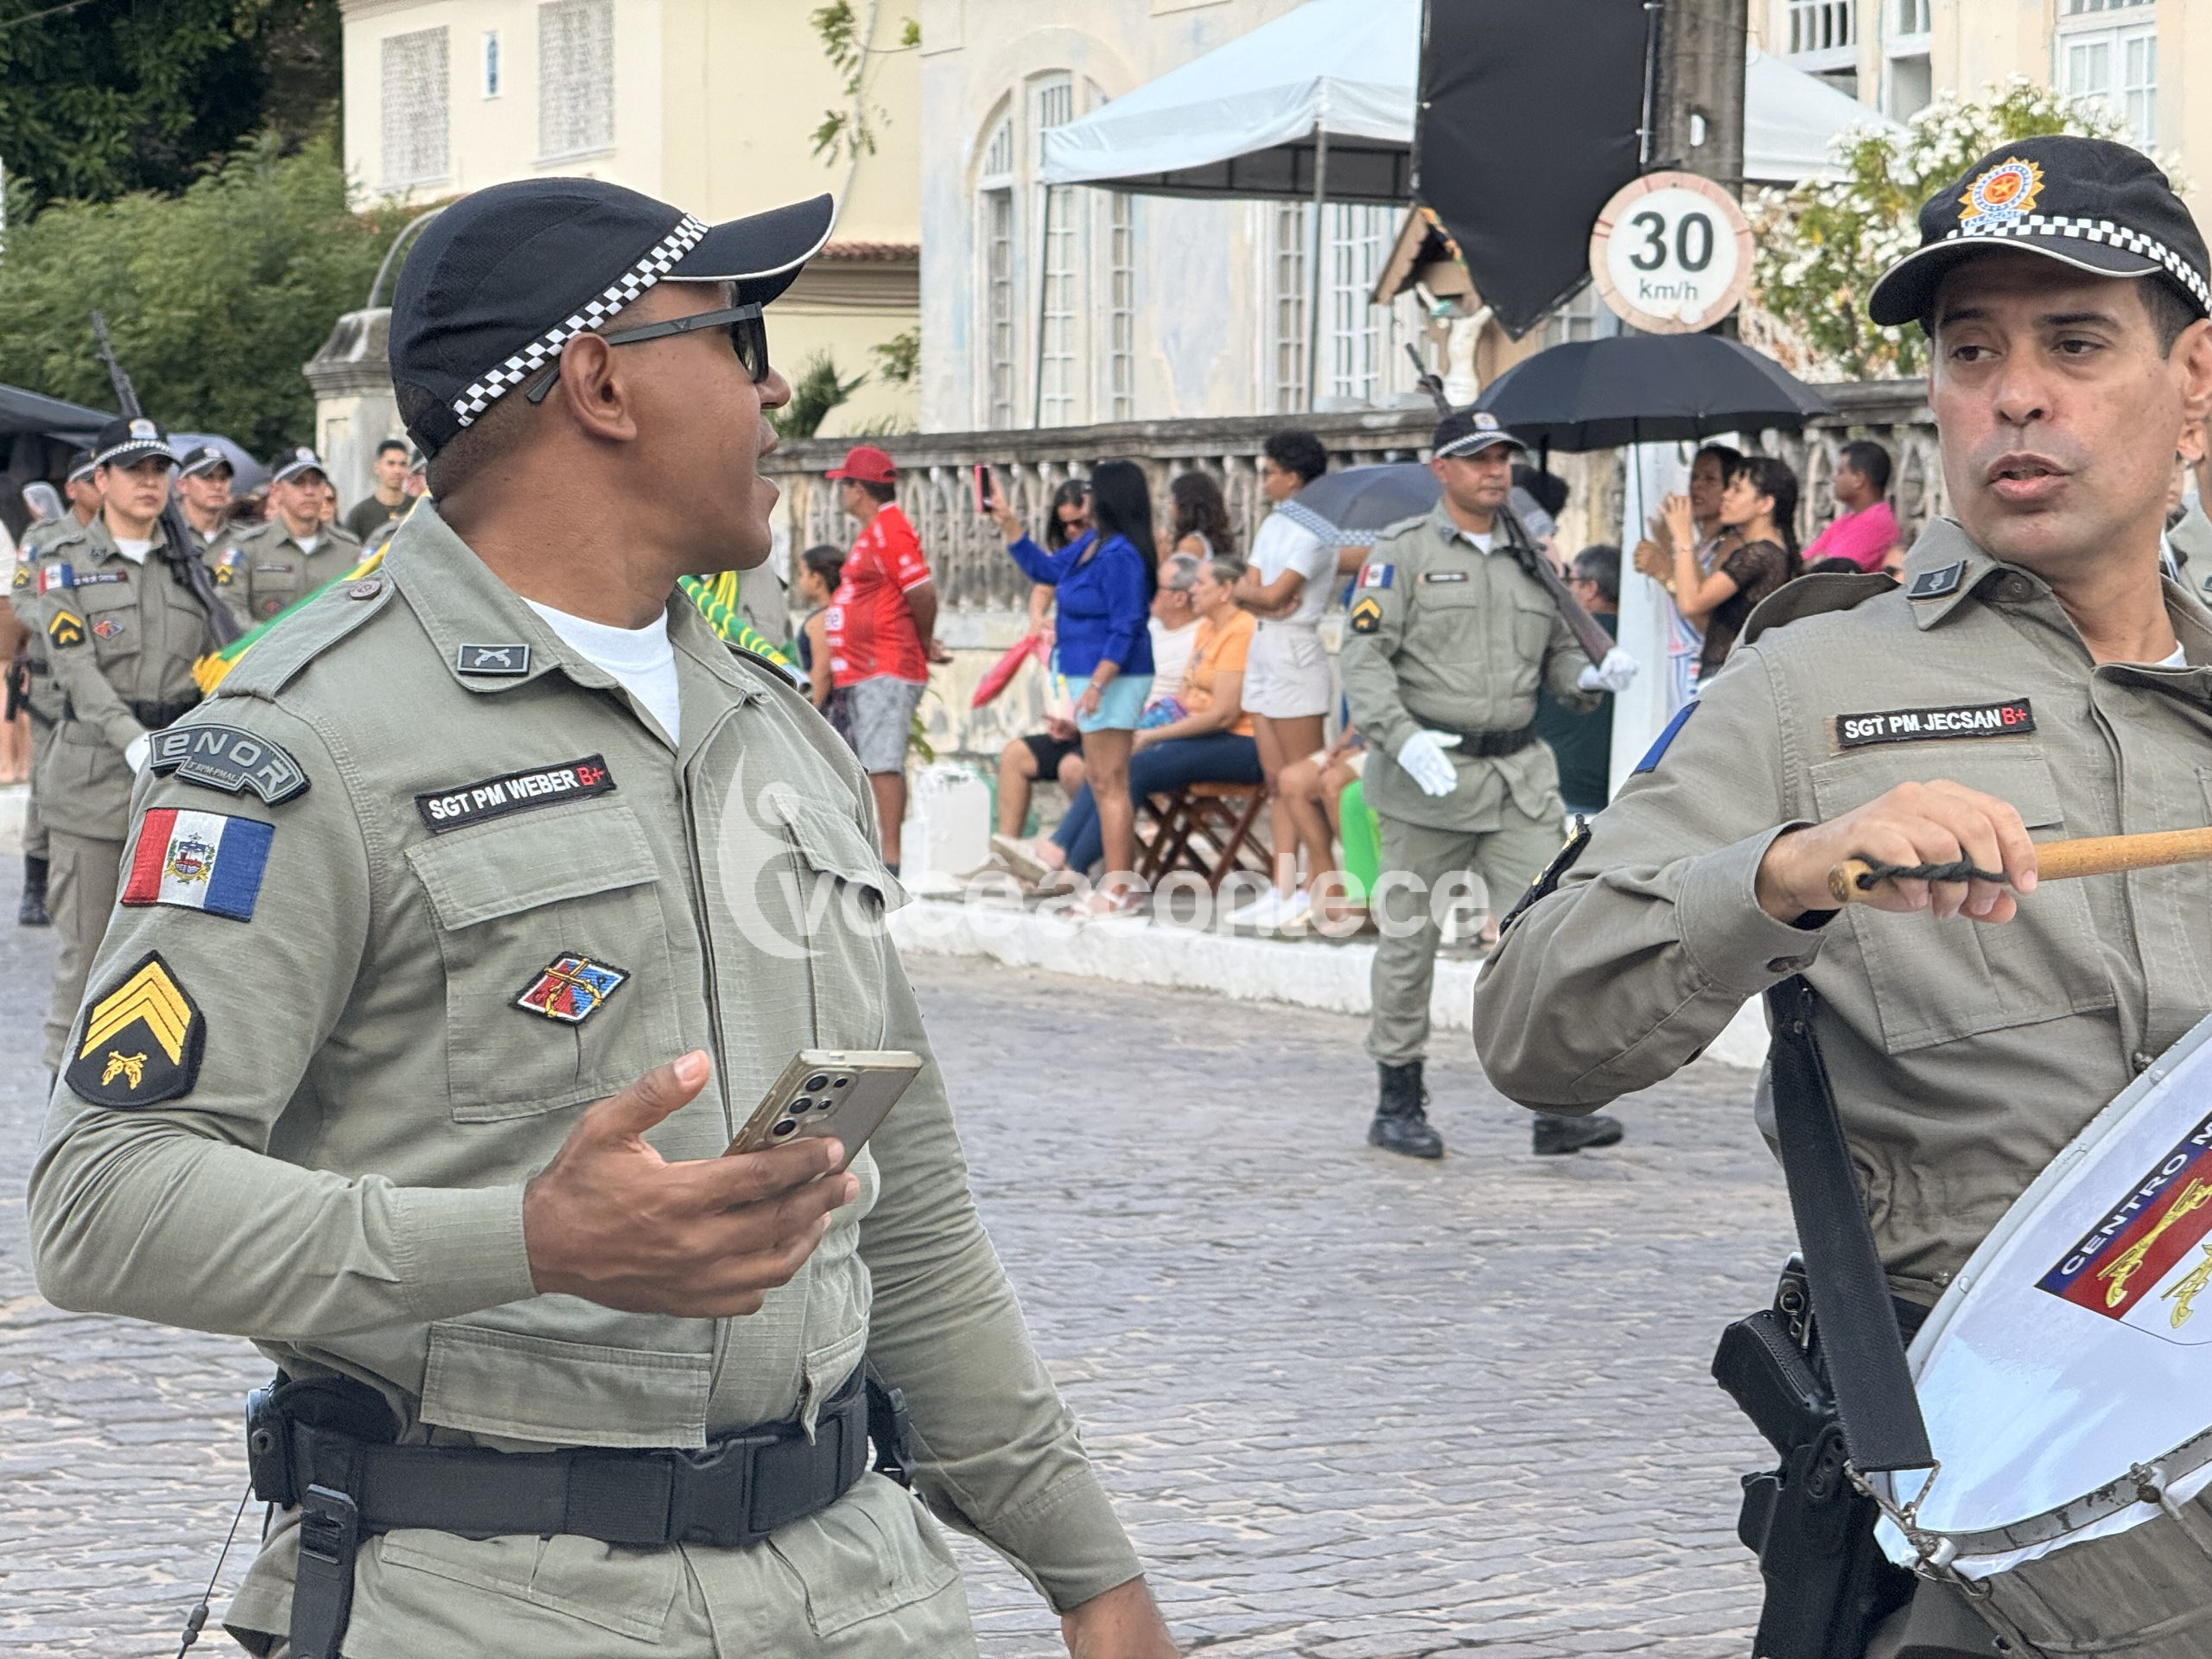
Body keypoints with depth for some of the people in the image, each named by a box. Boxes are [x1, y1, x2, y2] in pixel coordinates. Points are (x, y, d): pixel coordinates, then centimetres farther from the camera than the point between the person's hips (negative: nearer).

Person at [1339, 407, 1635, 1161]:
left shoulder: (1530, 558, 15)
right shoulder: (1404, 553, -1)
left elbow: (1557, 650, 22)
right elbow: (1363, 655, -9)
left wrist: (1592, 676, -1)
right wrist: (1402, 736, -22)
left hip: (1520, 774, 4)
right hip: (1428, 775, -4)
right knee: (1411, 937, 4)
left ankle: (1556, 1107, -5)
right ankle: (1398, 1104, 16)